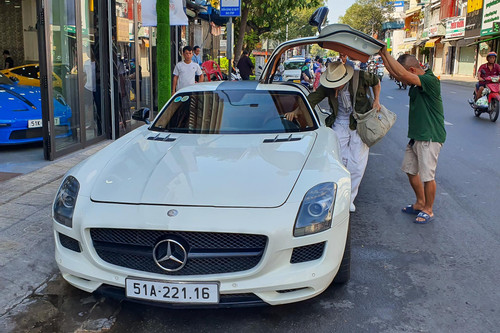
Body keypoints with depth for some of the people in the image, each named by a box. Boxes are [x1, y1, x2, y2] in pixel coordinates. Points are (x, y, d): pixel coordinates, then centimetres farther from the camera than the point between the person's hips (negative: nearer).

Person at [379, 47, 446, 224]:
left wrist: (386, 53, -22)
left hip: (430, 137, -9)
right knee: (410, 170, 17)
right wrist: (382, 55, 5)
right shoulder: (417, 82, 8)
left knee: (427, 176, -1)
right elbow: (395, 73, 14)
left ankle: (428, 210, 15)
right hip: (416, 135, 10)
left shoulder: (430, 80, -19)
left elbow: (402, 74, -29)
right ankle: (420, 203, 33)